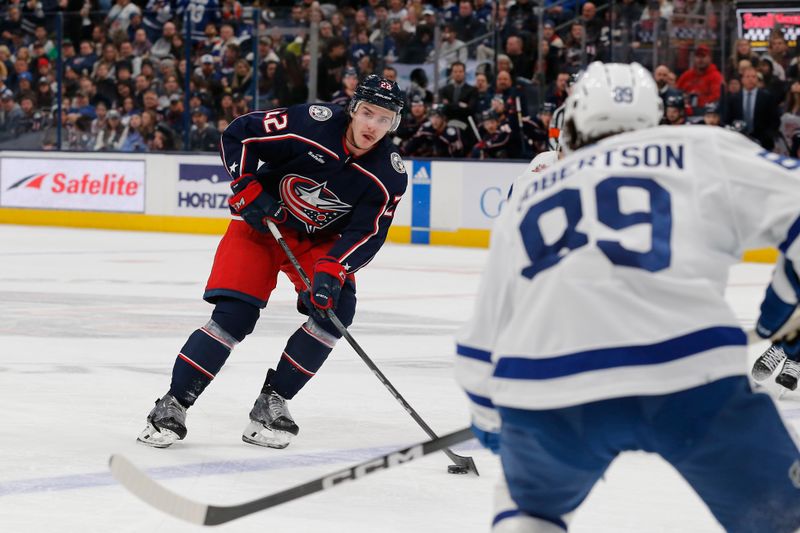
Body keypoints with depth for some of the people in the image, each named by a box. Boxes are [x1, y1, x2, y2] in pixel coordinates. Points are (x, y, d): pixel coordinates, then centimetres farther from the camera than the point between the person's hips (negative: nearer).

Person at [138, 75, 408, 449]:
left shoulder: (390, 175, -16)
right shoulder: (311, 124, -25)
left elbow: (367, 234, -17)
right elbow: (237, 135, -15)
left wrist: (331, 270, -31)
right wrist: (247, 189, -21)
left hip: (322, 242, 3)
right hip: (262, 222, -3)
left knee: (335, 309, -19)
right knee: (235, 314, -17)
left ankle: (271, 402, -5)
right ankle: (173, 403, -6)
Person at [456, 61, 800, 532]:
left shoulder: (527, 198, 29)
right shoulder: (702, 152, 18)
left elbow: (484, 340, 34)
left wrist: (489, 420, 51)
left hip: (543, 387, 3)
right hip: (687, 373, -3)